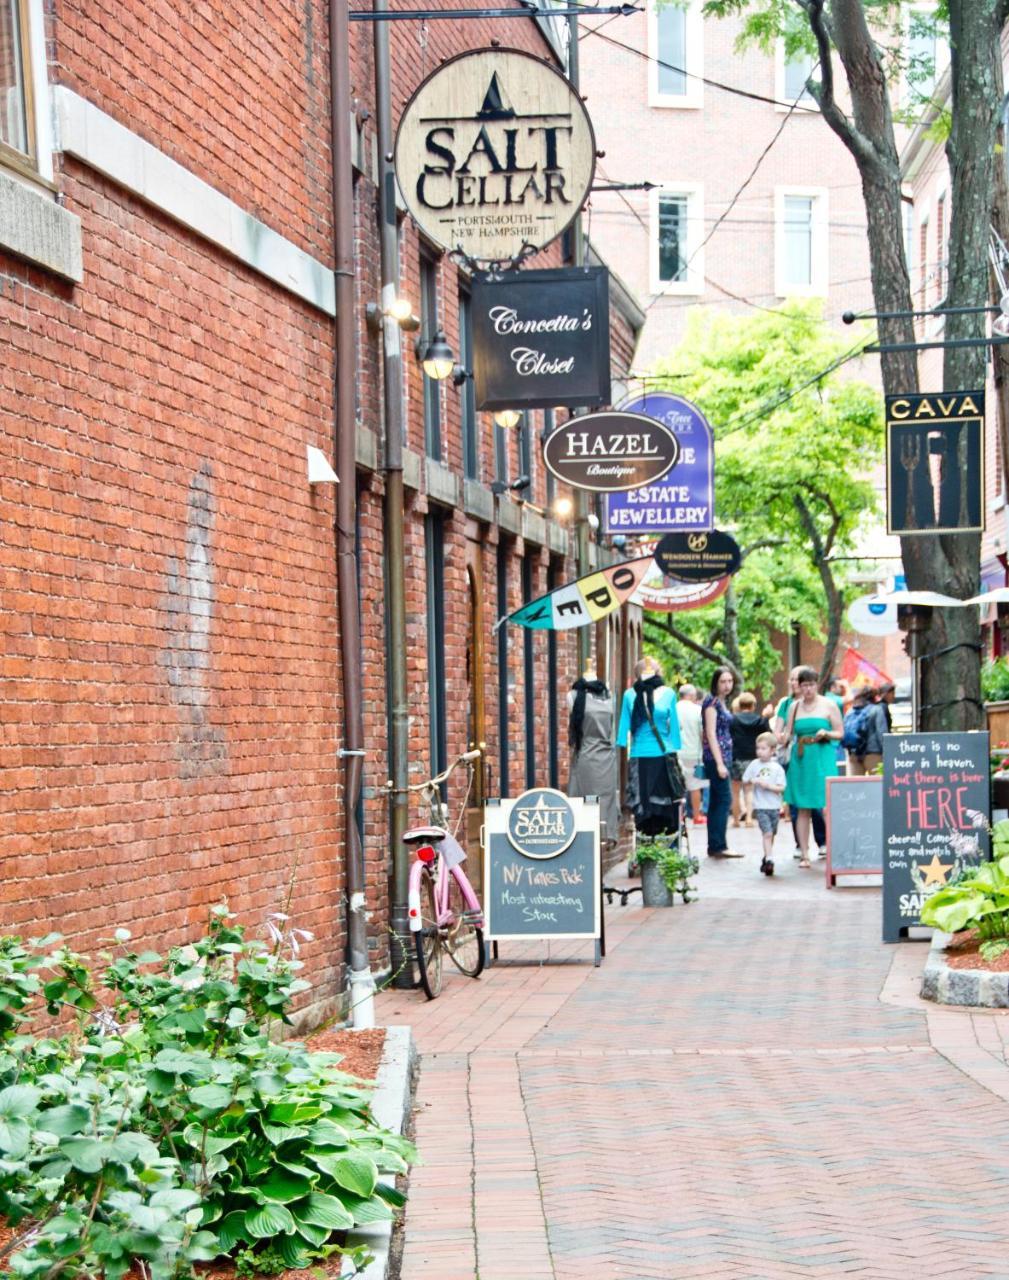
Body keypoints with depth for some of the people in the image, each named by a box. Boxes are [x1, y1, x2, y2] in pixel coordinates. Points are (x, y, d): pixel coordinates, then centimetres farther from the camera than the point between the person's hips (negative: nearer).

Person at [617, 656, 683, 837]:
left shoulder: (668, 694, 5)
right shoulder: (630, 695, 4)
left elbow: (674, 725, 9)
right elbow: (625, 726, 8)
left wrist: (674, 752, 7)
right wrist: (621, 752, 5)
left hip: (663, 755, 0)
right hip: (639, 756, 0)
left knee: (665, 804, -2)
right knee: (642, 805, 1)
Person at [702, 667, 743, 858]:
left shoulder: (722, 702, 16)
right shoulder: (712, 702, -10)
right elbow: (711, 733, -15)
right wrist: (719, 763, -19)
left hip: (723, 756, 9)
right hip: (715, 757, -9)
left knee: (716, 802, 9)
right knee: (724, 800, -12)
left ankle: (714, 846, 11)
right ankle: (719, 846, -13)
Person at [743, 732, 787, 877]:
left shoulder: (777, 768, -1)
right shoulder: (754, 765, 2)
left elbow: (781, 788, -5)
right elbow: (745, 781, 9)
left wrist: (767, 785, -17)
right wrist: (752, 781, -10)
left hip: (774, 806, 2)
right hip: (760, 806, -2)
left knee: (770, 834, 13)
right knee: (767, 833, -15)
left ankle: (767, 858, 29)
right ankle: (769, 859, -17)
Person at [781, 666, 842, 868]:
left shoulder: (829, 705, 5)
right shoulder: (794, 707, 13)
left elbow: (839, 733, 7)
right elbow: (788, 733, 16)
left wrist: (826, 734, -13)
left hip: (823, 759, -3)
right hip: (800, 760, 3)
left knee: (826, 806, -11)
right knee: (802, 809, 2)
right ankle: (804, 854, 6)